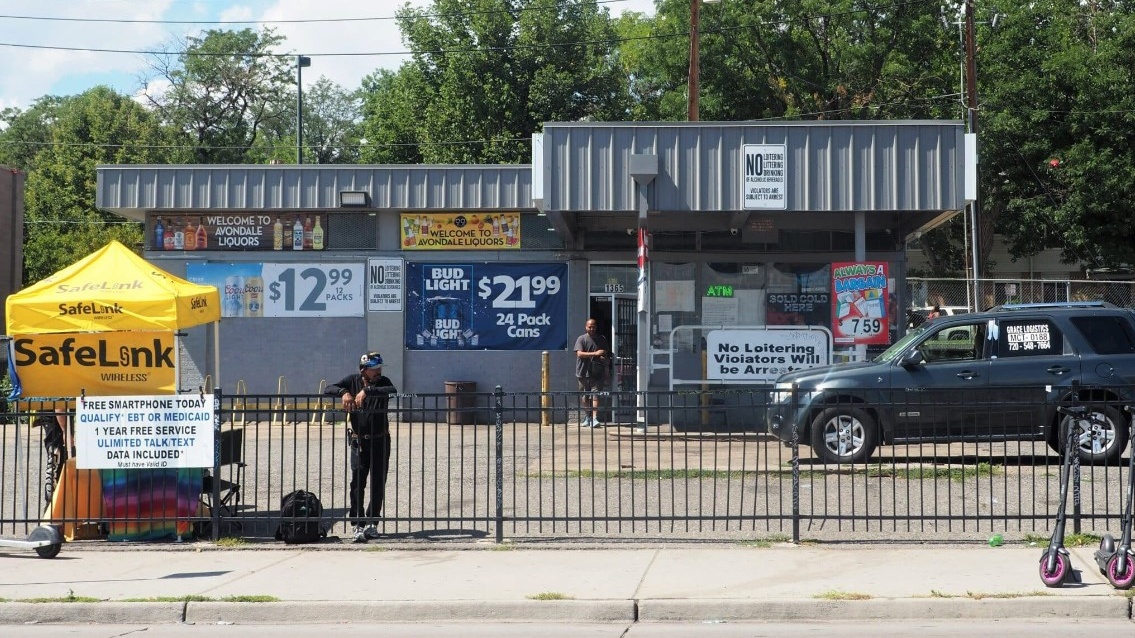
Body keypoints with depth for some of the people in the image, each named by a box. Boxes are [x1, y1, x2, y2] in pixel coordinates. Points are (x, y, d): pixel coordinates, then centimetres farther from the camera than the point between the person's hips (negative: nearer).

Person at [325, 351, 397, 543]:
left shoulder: (383, 382, -1)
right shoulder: (352, 381, 2)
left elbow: (393, 391, -23)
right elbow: (328, 390, -5)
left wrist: (367, 391, -32)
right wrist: (344, 392, -25)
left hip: (380, 441, 1)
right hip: (359, 441, -1)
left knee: (378, 484, 5)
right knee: (357, 483, -8)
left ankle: (371, 523, 18)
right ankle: (358, 525, -8)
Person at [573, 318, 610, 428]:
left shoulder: (602, 339, 11)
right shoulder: (581, 339, 1)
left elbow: (607, 354, 24)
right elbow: (579, 353, -14)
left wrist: (605, 359, 1)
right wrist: (595, 354, -20)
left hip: (597, 373, 0)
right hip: (583, 373, 0)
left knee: (595, 396, -12)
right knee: (585, 398, 10)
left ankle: (594, 419, -19)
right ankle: (588, 417, 25)